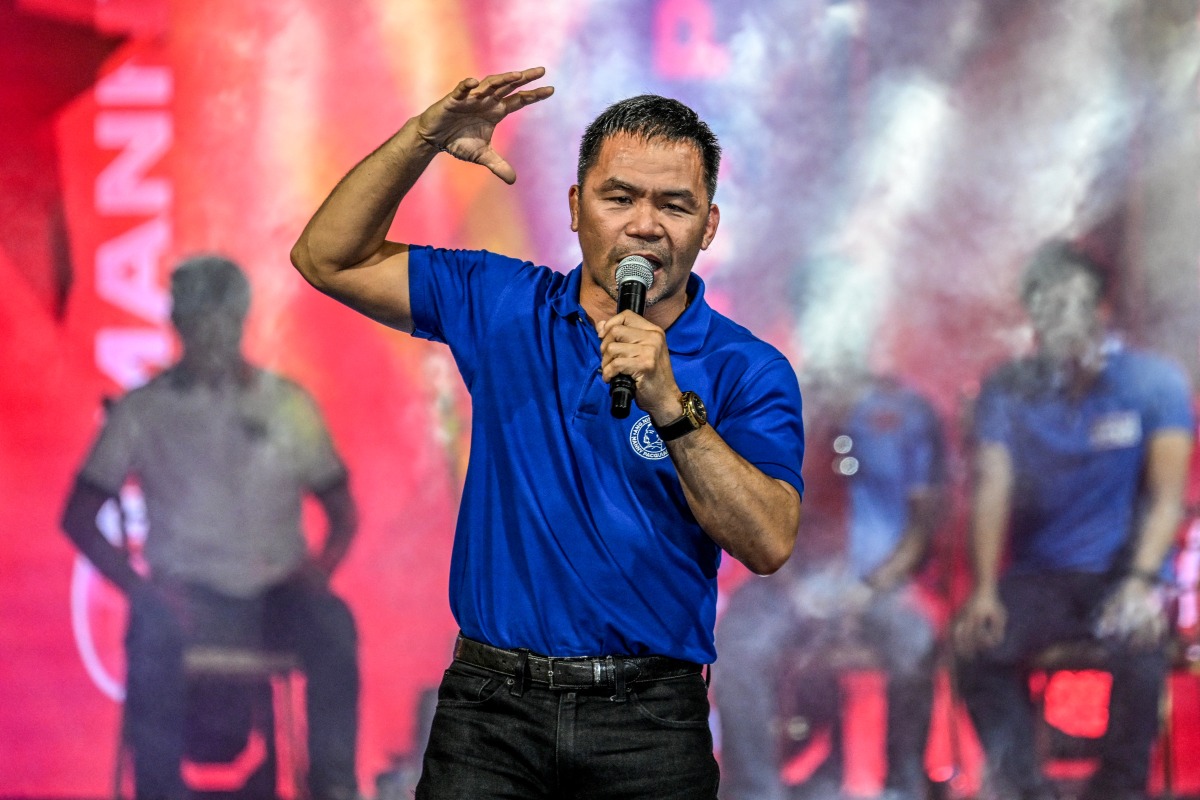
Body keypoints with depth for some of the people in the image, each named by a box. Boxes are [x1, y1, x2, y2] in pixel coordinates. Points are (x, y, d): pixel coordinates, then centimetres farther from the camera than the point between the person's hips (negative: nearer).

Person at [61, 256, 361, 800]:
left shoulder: (289, 405, 11)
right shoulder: (143, 410, 7)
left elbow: (342, 512, 14)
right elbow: (79, 517, 5)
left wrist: (320, 567, -8)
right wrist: (138, 585, -12)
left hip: (278, 592, 1)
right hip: (191, 597, -1)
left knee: (331, 623, -33)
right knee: (152, 631, -36)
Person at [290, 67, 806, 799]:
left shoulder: (745, 372, -2)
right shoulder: (505, 306, 8)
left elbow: (770, 544, -15)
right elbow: (330, 258, 9)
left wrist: (672, 408, -24)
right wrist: (426, 137, -4)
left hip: (648, 720, -1)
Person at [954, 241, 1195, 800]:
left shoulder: (1154, 383, -1)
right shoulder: (1008, 392, 6)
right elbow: (992, 492, -2)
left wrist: (1140, 581, -23)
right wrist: (984, 591, -17)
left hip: (1121, 574, -2)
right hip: (1040, 576, 2)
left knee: (1139, 649, -34)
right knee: (981, 646, -28)